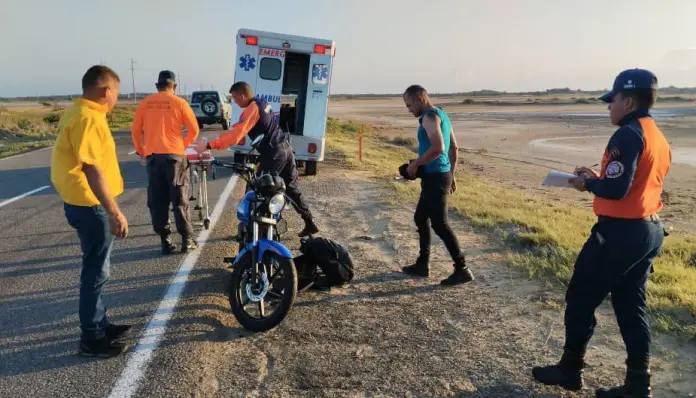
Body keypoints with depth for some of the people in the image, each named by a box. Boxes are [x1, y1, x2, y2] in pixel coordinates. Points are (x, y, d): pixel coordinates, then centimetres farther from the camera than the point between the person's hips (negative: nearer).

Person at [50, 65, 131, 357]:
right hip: (91, 206, -10)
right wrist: (115, 213, -26)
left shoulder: (79, 112, 12)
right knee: (96, 271, 1)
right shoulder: (88, 118, -21)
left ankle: (98, 325, 32)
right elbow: (92, 169, -27)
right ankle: (92, 338, 14)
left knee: (96, 269, 19)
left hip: (86, 203, 10)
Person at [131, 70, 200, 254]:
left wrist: (140, 151, 21)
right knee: (180, 199, 5)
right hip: (174, 155, -2)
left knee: (157, 201, 7)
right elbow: (194, 129, 0)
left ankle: (165, 241, 8)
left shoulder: (145, 103, 8)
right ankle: (187, 239, 8)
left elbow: (135, 130, 9)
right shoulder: (179, 102, 0)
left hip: (152, 156, 2)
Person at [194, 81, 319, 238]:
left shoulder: (252, 110, -14)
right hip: (286, 148, 9)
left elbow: (236, 136, -24)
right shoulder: (262, 103, 15)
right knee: (291, 188, 15)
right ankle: (310, 224, 18)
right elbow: (239, 128, 25)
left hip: (273, 153, -9)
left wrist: (208, 145, -23)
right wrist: (221, 136, 21)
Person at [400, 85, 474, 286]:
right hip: (440, 176, 10)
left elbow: (438, 148, -27)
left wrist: (415, 164, -16)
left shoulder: (430, 117, -14)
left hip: (435, 177, -10)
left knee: (440, 224, -6)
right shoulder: (441, 114, 17)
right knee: (420, 218, 17)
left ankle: (462, 269, -1)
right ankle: (422, 264, 25)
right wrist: (451, 175, 23)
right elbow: (454, 148, 20)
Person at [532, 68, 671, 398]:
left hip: (620, 232, -9)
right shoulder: (658, 138, 11)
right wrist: (599, 177, 11)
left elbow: (616, 190, -23)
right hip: (650, 230, 9)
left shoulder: (628, 135, -18)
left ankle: (570, 370, 19)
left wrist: (588, 184, -6)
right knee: (631, 306, 15)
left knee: (580, 299, 6)